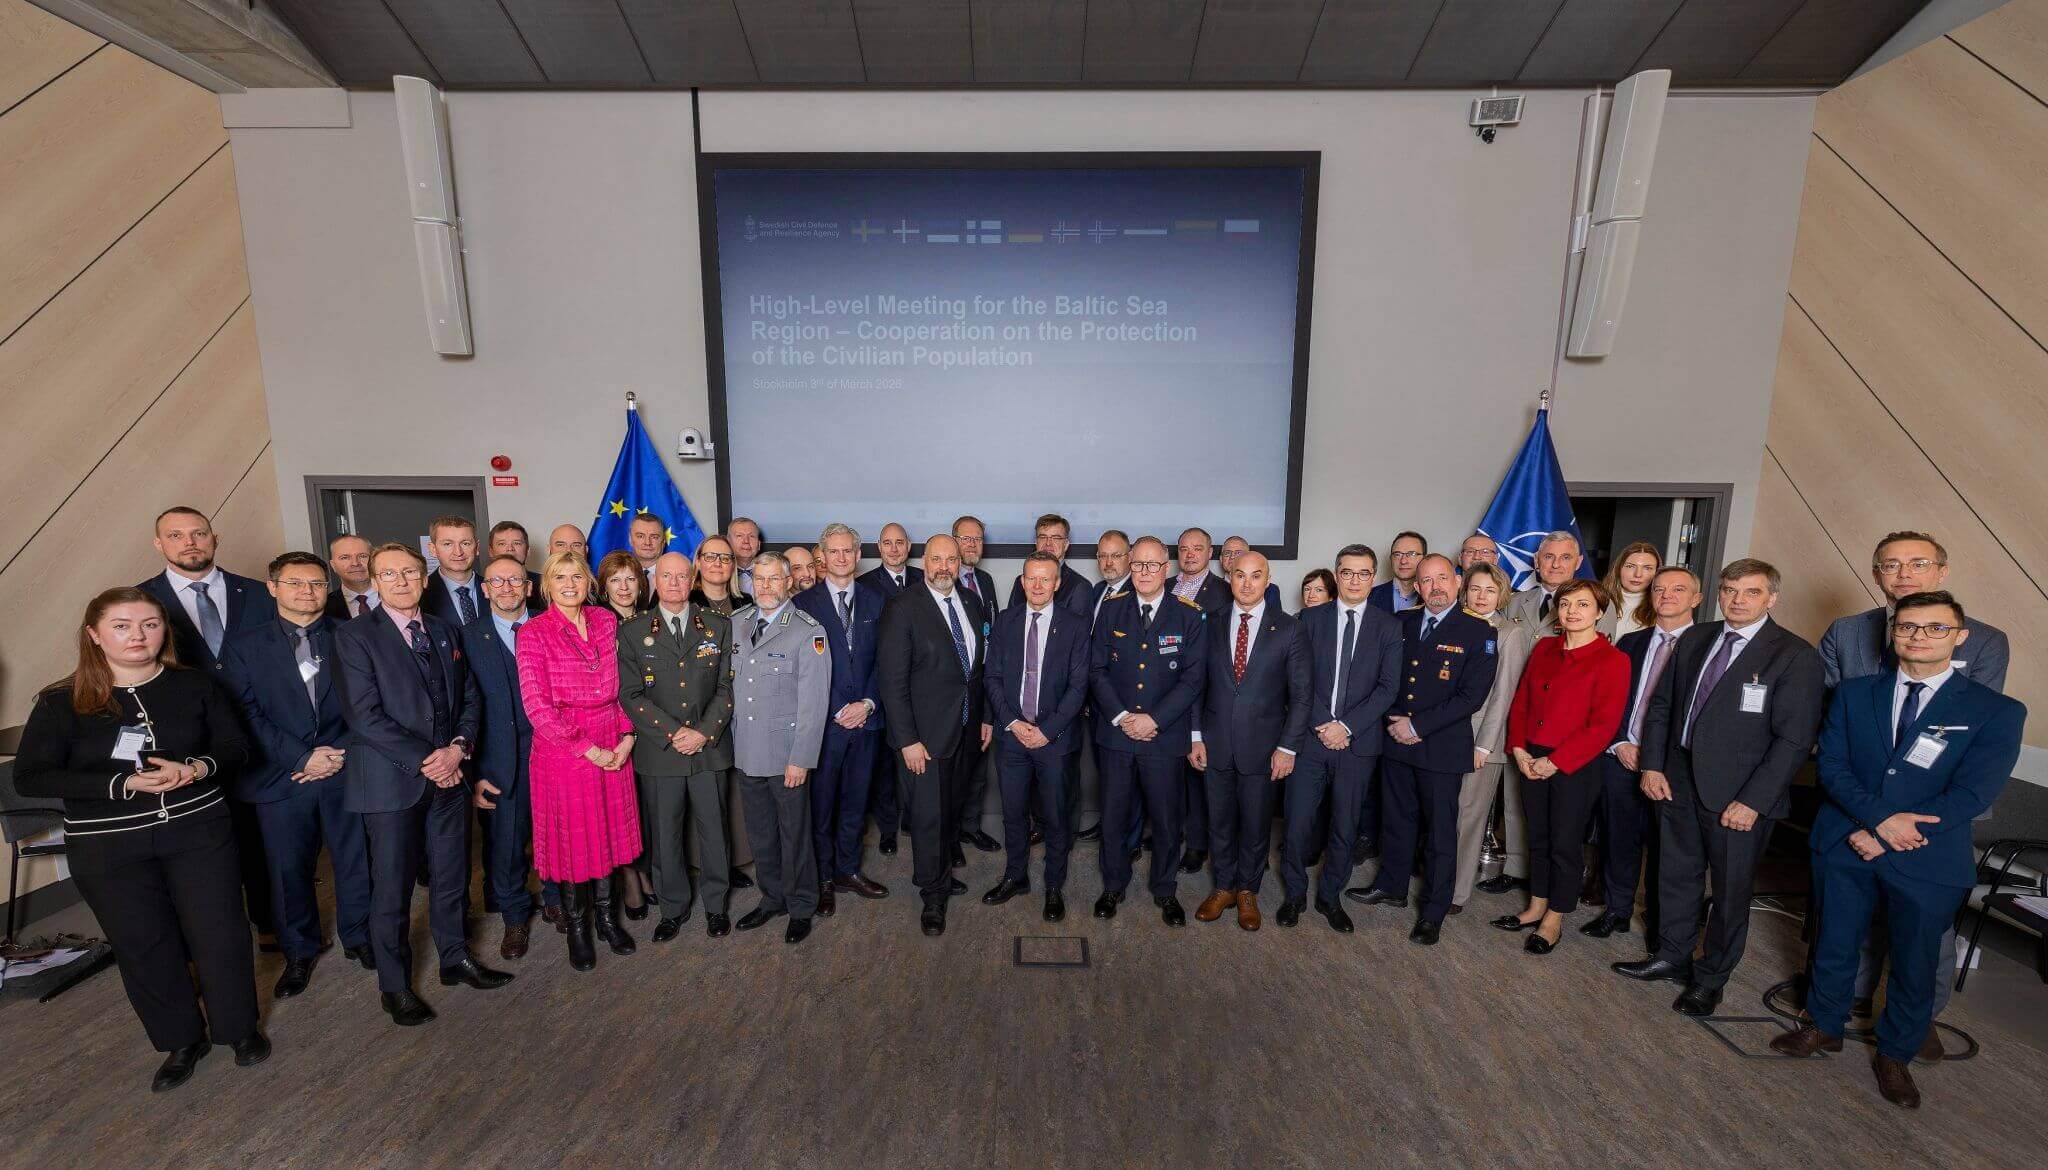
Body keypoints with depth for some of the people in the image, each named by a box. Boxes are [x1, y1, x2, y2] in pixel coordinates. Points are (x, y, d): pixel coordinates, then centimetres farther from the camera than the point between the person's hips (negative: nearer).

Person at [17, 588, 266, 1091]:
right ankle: (182, 1040, 33)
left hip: (198, 830, 0)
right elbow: (30, 777, -7)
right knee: (144, 946, 12)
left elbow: (234, 747, 1)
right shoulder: (61, 703, -4)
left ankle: (240, 1027, 27)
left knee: (219, 933, 5)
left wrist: (195, 769, -19)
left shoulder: (196, 685, -2)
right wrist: (124, 784, -20)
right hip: (107, 848, 0)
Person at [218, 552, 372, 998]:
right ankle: (299, 952, 31)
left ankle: (358, 936, 29)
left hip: (346, 771, 0)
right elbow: (248, 716, -3)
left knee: (356, 860, 9)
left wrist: (341, 753, -10)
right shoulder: (244, 649, 4)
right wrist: (302, 757, -13)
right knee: (289, 870, 11)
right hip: (281, 778, 0)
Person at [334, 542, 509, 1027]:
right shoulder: (354, 637, -7)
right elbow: (364, 715, -14)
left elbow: (469, 697, 8)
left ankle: (455, 959, 32)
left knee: (451, 877, 14)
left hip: (448, 774, 4)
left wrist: (458, 747, -8)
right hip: (391, 781, -4)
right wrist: (424, 760, -16)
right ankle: (395, 985, 25)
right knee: (392, 889, 7)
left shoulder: (444, 632, 9)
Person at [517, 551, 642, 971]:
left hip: (613, 745, 4)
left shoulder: (606, 621, 4)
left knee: (610, 831, 13)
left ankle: (607, 917, 32)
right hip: (562, 747, -3)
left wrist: (627, 735, -4)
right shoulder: (533, 634, -8)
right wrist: (589, 749, -14)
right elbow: (537, 705, -12)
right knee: (571, 837, 9)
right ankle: (577, 928, 29)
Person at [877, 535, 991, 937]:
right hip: (926, 735, -5)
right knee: (929, 814, 4)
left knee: (950, 809, 17)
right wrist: (907, 740, -17)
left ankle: (942, 873, 38)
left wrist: (985, 717, 10)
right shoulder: (903, 607, -14)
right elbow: (892, 680, -15)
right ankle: (933, 896, 23)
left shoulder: (973, 605, 6)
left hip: (965, 730, 6)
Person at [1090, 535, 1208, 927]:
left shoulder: (1190, 616, -4)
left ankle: (1165, 891, 33)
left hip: (1165, 736, -1)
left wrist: (1153, 719, -15)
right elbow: (1097, 670, 0)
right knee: (1113, 816, 12)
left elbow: (1193, 679, -7)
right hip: (1115, 731, 1)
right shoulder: (1111, 609, 1)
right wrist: (1120, 717, -11)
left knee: (1166, 819, 11)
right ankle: (1113, 886, 34)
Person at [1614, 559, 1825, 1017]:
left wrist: (1753, 801, -16)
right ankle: (1672, 957, 34)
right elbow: (1661, 705, 10)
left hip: (1740, 797, -4)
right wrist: (1652, 765, 2)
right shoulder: (1694, 639, 6)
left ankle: (1711, 978, 28)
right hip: (1678, 783, 4)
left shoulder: (1796, 655, -9)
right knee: (1676, 876, 16)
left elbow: (1795, 739, -12)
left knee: (1730, 890, 11)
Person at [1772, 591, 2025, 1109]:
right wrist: (1879, 818, -19)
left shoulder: (1996, 712, -5)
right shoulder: (1854, 693, 1)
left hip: (1927, 860, -1)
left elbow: (1971, 794, -12)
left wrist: (1882, 837, -17)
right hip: (1845, 847, 1)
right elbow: (1832, 765, -4)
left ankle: (1895, 1056, 35)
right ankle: (1824, 1027, 35)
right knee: (1834, 946, 15)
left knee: (1915, 964, 14)